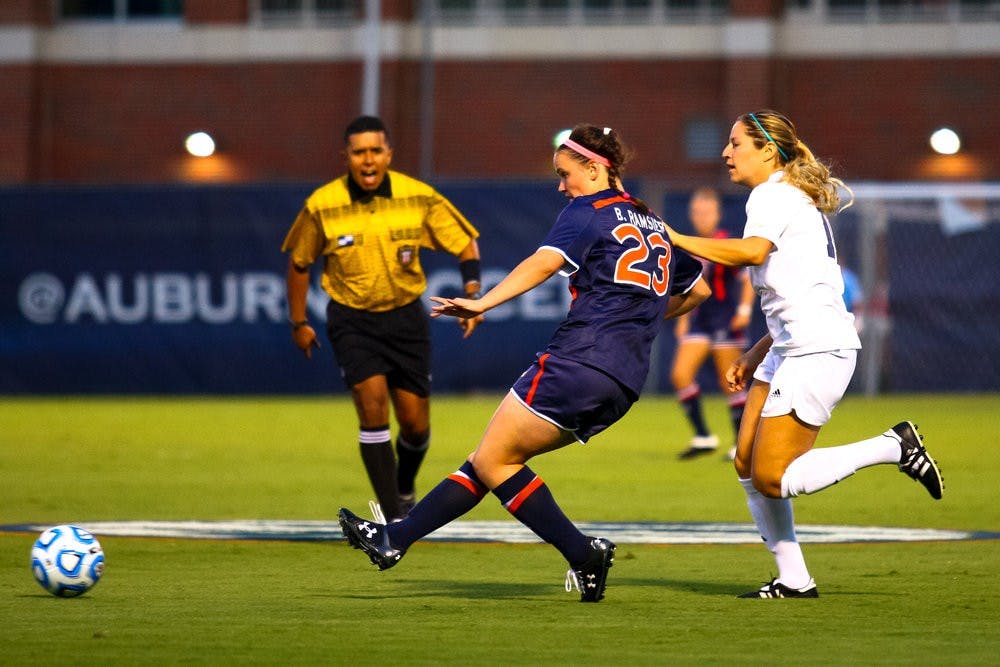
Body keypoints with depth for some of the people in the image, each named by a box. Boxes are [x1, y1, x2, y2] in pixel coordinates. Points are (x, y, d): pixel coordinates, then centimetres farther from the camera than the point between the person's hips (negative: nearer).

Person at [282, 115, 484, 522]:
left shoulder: (419, 198, -11)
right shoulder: (322, 206, -13)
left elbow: (465, 243, 0)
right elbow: (299, 262, 3)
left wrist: (472, 296, -14)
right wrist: (298, 323, 7)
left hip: (406, 316, 2)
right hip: (351, 320, -2)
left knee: (415, 424, 4)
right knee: (373, 403, -20)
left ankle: (405, 489, 37)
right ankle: (394, 517, -15)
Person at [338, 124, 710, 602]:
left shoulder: (588, 211, 0)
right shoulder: (655, 226, 23)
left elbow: (546, 261, -19)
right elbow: (697, 290, 34)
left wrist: (483, 303, -28)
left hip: (580, 361, -9)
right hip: (625, 382, 9)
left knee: (492, 460, -4)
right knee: (494, 457, 10)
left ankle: (584, 554, -8)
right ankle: (395, 539, 8)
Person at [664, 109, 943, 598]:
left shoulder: (774, 195, -9)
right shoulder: (796, 199, 22)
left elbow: (752, 250, -32)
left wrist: (676, 239, -26)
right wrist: (754, 355, 22)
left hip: (818, 350, -10)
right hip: (791, 348, 10)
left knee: (772, 479, -11)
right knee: (748, 465, 7)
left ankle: (895, 447, -4)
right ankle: (793, 579, 11)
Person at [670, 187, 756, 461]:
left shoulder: (726, 244, -9)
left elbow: (750, 274, -11)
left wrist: (744, 309, -19)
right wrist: (683, 320, 18)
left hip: (726, 322, -6)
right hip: (699, 321, 6)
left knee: (729, 383, -3)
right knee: (680, 374, -7)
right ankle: (702, 436, 1)